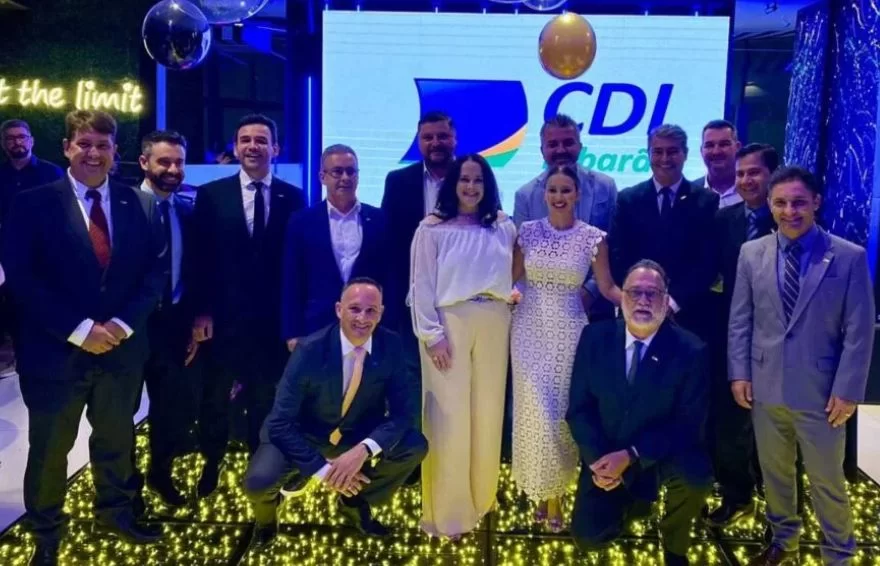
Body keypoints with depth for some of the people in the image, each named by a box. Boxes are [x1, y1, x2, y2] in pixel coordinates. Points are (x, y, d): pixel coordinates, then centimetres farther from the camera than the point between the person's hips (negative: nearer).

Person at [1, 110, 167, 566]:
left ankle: (114, 512, 42)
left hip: (121, 348, 3)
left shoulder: (141, 205, 3)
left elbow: (156, 270, 1)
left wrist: (122, 324, -12)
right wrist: (79, 330, -18)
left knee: (116, 438, 20)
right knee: (49, 448, 13)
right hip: (56, 350, -3)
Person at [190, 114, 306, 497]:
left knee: (267, 401, 12)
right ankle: (211, 466, 34)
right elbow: (200, 259, -1)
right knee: (214, 398, 15)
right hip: (224, 316, 0)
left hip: (273, 318, 0)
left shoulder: (293, 198, 1)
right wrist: (200, 312, -7)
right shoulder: (211, 194, 1)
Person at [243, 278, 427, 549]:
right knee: (258, 482, -28)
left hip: (358, 435, 3)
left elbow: (405, 410, -15)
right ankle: (266, 517, 13)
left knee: (415, 446, -18)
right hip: (303, 436, -3)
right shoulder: (310, 349, -26)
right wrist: (323, 469, -31)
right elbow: (281, 423, -24)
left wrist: (364, 450, -32)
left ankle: (355, 502, 10)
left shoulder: (391, 345, -17)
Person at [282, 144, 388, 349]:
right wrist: (293, 333, -2)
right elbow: (292, 283, 3)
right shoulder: (303, 221, 4)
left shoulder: (379, 219, 6)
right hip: (318, 328, -1)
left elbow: (389, 277, 7)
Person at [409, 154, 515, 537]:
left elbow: (513, 275, 14)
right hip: (449, 324, -3)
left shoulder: (505, 227, 8)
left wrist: (515, 294, -5)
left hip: (494, 325, 4)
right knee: (449, 416, 0)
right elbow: (421, 285, -4)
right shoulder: (432, 228, -2)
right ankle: (447, 512, 11)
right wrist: (432, 335, -10)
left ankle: (482, 497, 29)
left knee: (488, 412, 11)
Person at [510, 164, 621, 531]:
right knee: (535, 410, -1)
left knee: (562, 411, 5)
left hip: (568, 331, -1)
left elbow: (607, 287, 0)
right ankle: (542, 489, 19)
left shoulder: (593, 237, -3)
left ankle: (556, 492, 21)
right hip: (530, 329, 1)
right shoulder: (527, 231, 1)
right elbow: (509, 278, 6)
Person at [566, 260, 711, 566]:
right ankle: (632, 502, 25)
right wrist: (597, 460, -18)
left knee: (695, 478, -33)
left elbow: (688, 424, -15)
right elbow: (579, 408, -3)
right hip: (606, 458, 2)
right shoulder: (594, 337, -7)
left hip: (663, 454, -2)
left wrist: (631, 456, -25)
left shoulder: (691, 350, -14)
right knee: (588, 538, -12)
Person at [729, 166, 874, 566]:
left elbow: (859, 332, -6)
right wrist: (739, 373, 1)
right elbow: (740, 321, 6)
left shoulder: (849, 257, -7)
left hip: (820, 391, -3)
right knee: (774, 472, 17)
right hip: (765, 386, 3)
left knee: (827, 480, 10)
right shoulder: (752, 253, 2)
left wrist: (847, 390, -9)